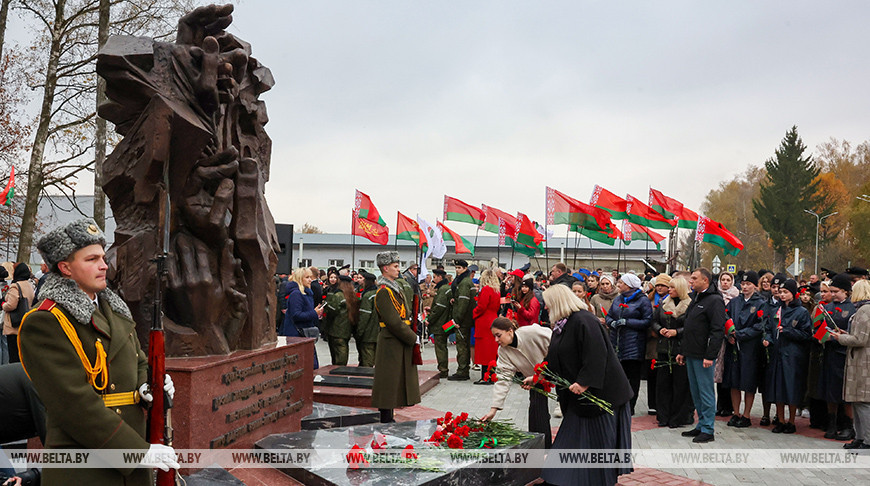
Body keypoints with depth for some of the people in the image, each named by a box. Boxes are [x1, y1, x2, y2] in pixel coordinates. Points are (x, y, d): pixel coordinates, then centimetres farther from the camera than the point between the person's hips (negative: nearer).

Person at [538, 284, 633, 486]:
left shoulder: (583, 321, -20)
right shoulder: (561, 325, 10)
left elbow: (596, 354, -27)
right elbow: (554, 360, 18)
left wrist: (584, 382, -27)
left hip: (600, 391, -9)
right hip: (579, 394, 9)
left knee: (599, 438, 2)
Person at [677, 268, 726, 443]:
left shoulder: (714, 300, -12)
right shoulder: (695, 299, 17)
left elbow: (717, 330, -18)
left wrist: (710, 356, -22)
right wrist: (682, 351, 20)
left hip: (703, 356, -9)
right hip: (691, 355, 9)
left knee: (705, 391, -3)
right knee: (695, 392, 14)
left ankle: (707, 430, 3)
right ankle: (701, 425, 22)